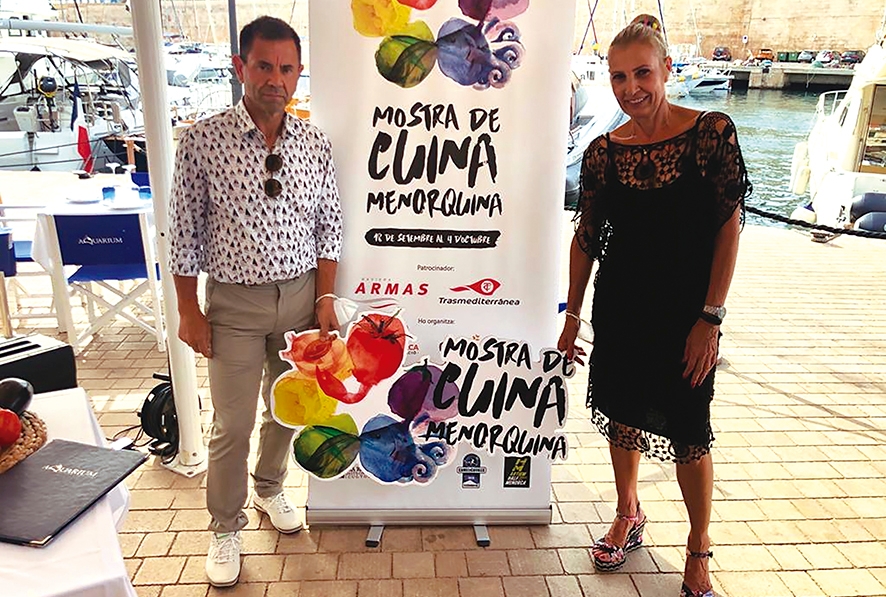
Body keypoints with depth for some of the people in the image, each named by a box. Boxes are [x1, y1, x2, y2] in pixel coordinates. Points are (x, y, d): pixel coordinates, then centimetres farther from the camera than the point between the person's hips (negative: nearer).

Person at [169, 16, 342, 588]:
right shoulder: (203, 140, -8)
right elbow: (185, 230, -4)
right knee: (233, 426, 5)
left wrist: (326, 298, 0)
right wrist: (189, 311, -4)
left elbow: (328, 225, 5)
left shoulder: (316, 144, 0)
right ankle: (226, 528, 27)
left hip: (301, 295, 3)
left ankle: (270, 487, 44)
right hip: (235, 303, -2)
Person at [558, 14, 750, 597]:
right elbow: (586, 238, 4)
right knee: (622, 414, 16)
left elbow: (729, 227, -10)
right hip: (619, 308, 3)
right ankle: (629, 516, 41)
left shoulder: (712, 132, -11)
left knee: (688, 432, 6)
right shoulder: (603, 151, -3)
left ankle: (699, 548, 30)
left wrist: (710, 318, -12)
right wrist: (573, 318, 6)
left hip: (686, 309, -3)